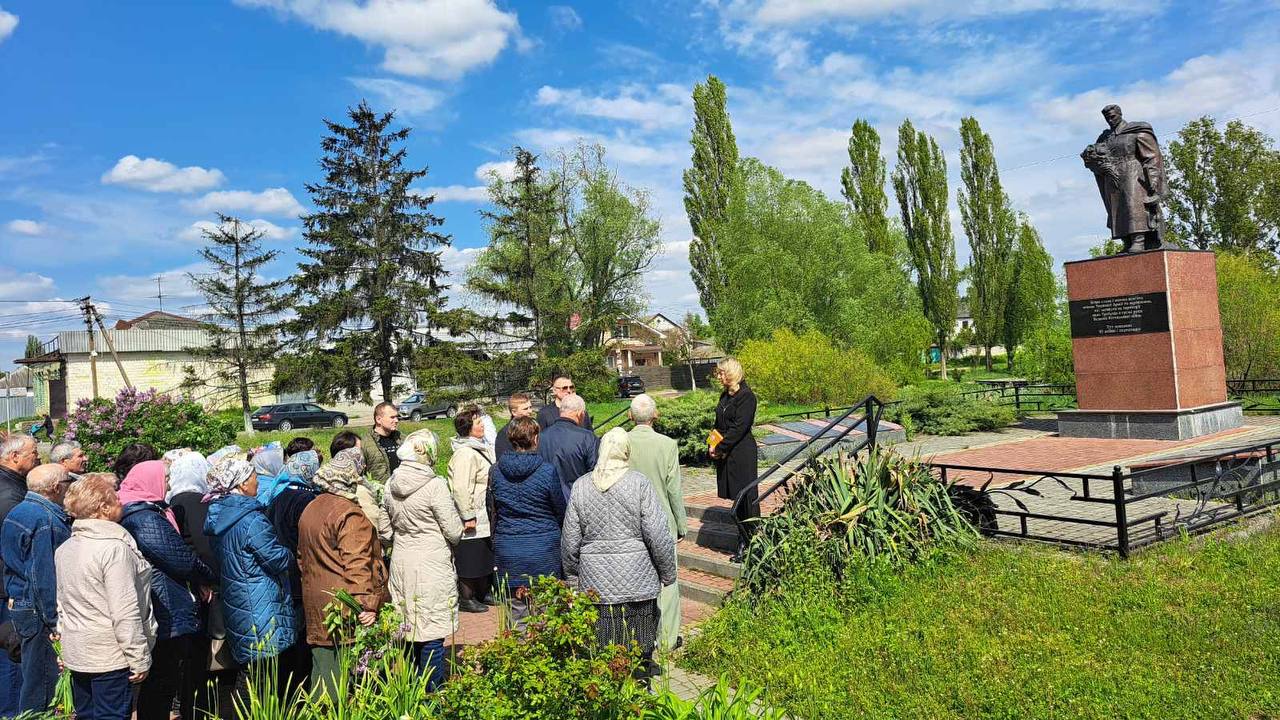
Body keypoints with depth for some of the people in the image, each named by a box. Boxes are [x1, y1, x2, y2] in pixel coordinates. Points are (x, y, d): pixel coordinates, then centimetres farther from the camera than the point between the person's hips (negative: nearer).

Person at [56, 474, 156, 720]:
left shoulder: (64, 549, 6)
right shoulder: (115, 547, -20)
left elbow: (63, 604, 16)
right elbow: (126, 613, -21)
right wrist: (140, 659, -15)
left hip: (75, 653, 8)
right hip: (110, 658, -8)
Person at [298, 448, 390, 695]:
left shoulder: (310, 509, 10)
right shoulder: (351, 515, -17)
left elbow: (303, 557, 18)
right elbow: (357, 564, -22)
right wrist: (366, 603, -21)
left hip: (315, 606, 8)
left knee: (322, 671, 16)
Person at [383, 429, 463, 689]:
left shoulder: (391, 485, 2)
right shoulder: (435, 485, -18)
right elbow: (454, 532, -13)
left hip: (401, 565, 7)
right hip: (431, 567, -7)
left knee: (410, 630, 18)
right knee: (432, 635, 3)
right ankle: (432, 691, 11)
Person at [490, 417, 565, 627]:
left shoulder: (496, 471, -2)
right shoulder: (546, 471, -11)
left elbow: (493, 510, 9)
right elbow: (561, 511, -1)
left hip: (507, 552, 3)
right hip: (543, 551, -3)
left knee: (516, 616, 12)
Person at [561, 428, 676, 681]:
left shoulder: (581, 486, 1)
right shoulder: (639, 483, -8)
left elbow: (570, 541, 6)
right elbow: (658, 536, -8)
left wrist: (572, 576, 19)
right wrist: (668, 573, 4)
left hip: (595, 583, 2)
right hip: (637, 581, -2)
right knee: (638, 649, 10)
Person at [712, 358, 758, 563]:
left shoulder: (746, 396, -12)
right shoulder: (725, 395, 13)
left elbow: (739, 427, -17)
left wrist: (720, 448, -14)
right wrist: (714, 446, 2)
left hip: (742, 453, -8)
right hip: (726, 454, 8)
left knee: (746, 499, -2)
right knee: (736, 498, 12)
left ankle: (747, 545, 5)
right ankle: (744, 542, 21)